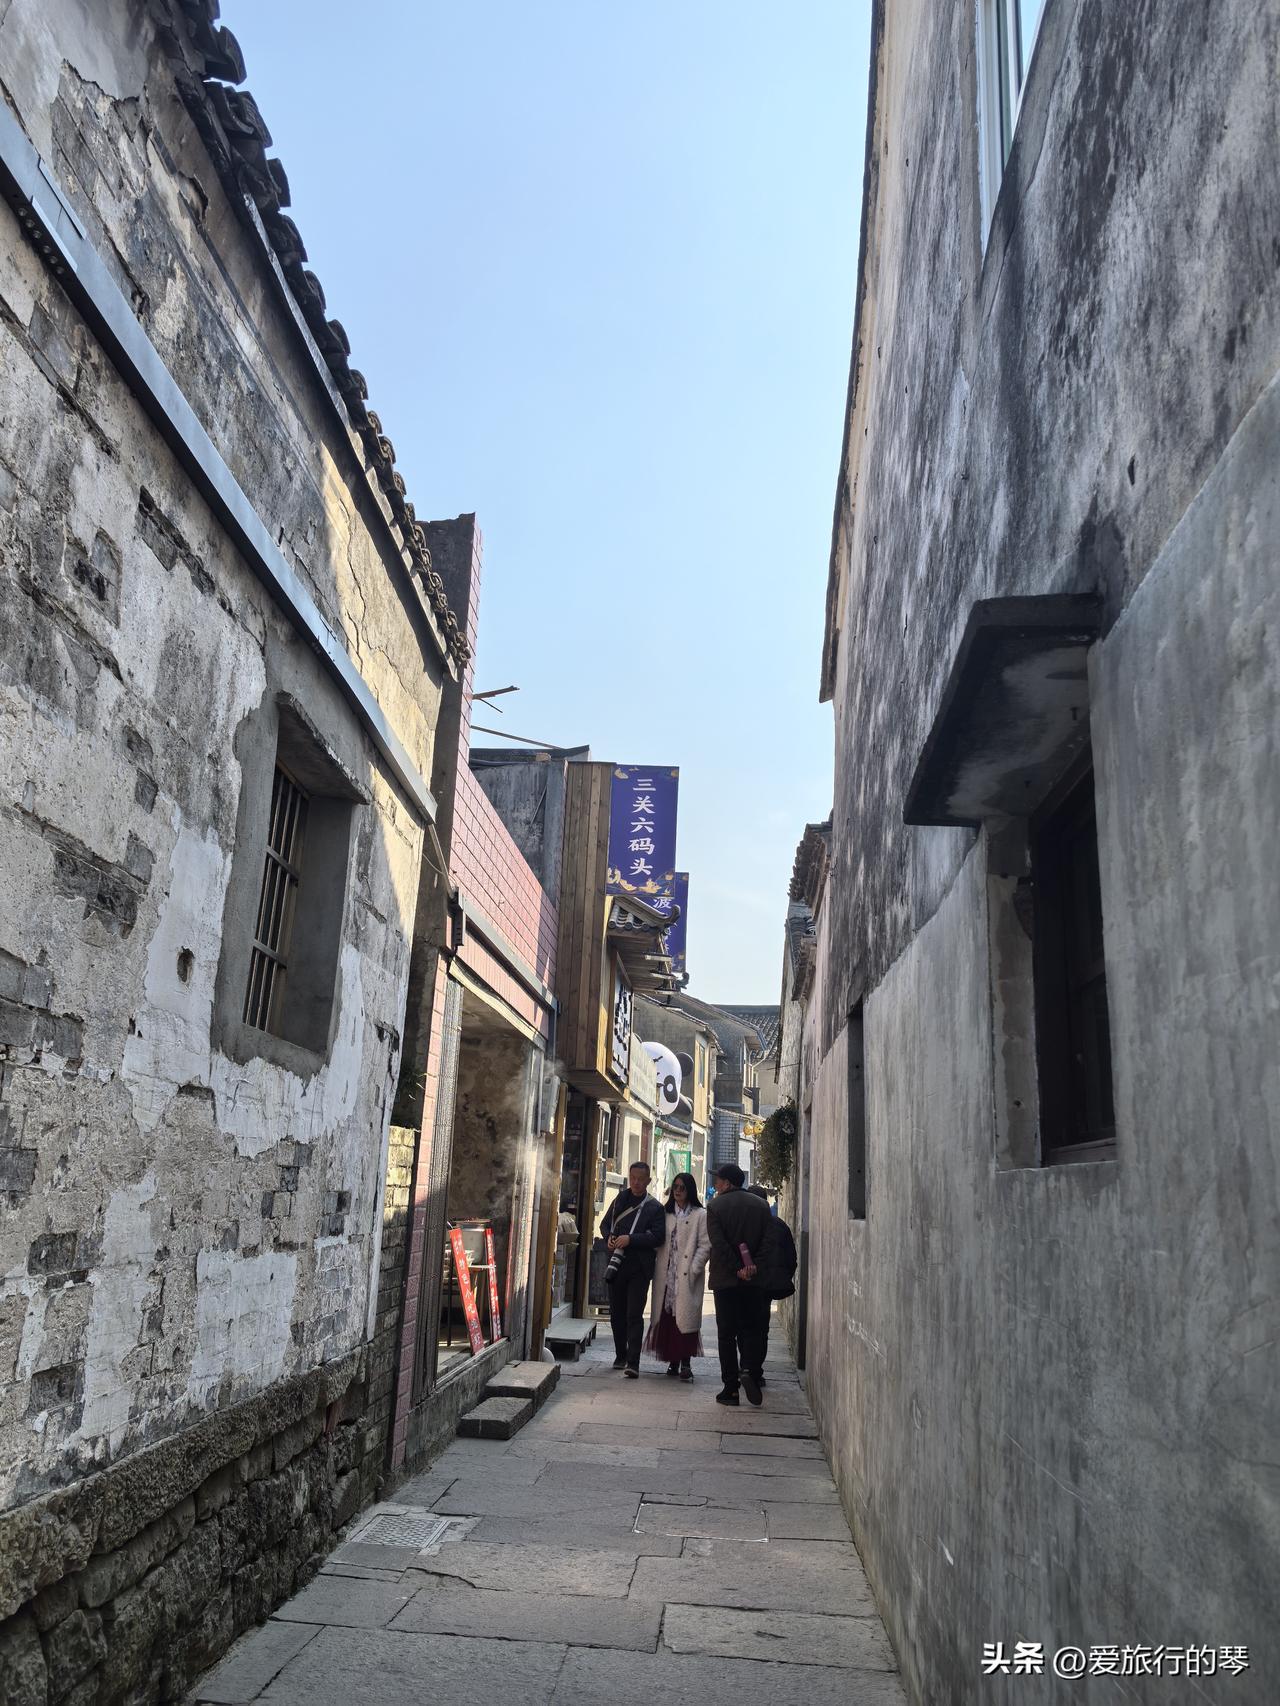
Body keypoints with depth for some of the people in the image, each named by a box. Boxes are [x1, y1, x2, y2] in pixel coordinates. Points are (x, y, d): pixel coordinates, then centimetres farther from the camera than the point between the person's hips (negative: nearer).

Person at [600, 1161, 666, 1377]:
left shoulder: (654, 1208, -2)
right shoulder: (620, 1200, 11)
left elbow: (658, 1237, -10)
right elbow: (605, 1224, 18)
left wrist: (630, 1239, -18)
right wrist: (609, 1238, -4)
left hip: (639, 1268, -5)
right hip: (617, 1264, 5)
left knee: (634, 1315, -9)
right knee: (616, 1313, 12)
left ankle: (633, 1362, -10)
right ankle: (620, 1355, 27)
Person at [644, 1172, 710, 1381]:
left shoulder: (700, 1215, 1)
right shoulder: (666, 1213, 14)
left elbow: (705, 1246, -5)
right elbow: (658, 1241, 14)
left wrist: (693, 1270, -13)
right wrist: (656, 1268, 3)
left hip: (687, 1276, -4)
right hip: (666, 1275, 4)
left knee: (685, 1316, -7)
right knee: (667, 1316, 3)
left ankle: (685, 1362, -2)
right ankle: (673, 1361, 12)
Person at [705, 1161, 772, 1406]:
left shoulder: (715, 1206, -5)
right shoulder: (761, 1205, 4)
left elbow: (718, 1244, -13)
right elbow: (767, 1241, -3)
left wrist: (737, 1269, -11)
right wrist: (753, 1266, -7)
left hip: (724, 1279, -2)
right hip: (753, 1280, 2)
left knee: (726, 1333, 5)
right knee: (751, 1329, 12)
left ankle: (731, 1389, 5)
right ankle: (749, 1369, -11)